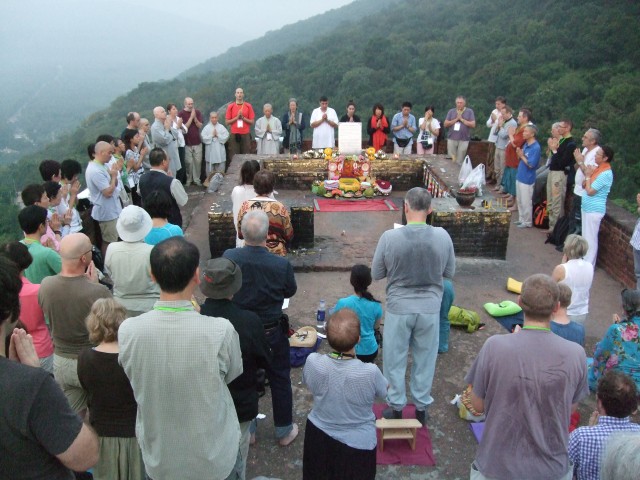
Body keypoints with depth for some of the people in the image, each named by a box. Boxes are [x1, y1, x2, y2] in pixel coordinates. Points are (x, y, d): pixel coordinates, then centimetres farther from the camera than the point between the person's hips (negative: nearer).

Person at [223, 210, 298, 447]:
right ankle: (284, 430, 32)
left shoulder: (229, 257, -21)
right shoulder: (281, 265, -25)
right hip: (272, 333, -2)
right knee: (280, 380, 18)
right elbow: (290, 291, -6)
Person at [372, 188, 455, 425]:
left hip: (399, 308, -2)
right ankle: (421, 407, 32)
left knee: (395, 359, 16)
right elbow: (449, 272, 1)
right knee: (425, 359, 18)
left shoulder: (389, 237, -17)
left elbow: (376, 274, -5)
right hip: (430, 308, 2)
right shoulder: (442, 236, -12)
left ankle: (396, 406, 28)